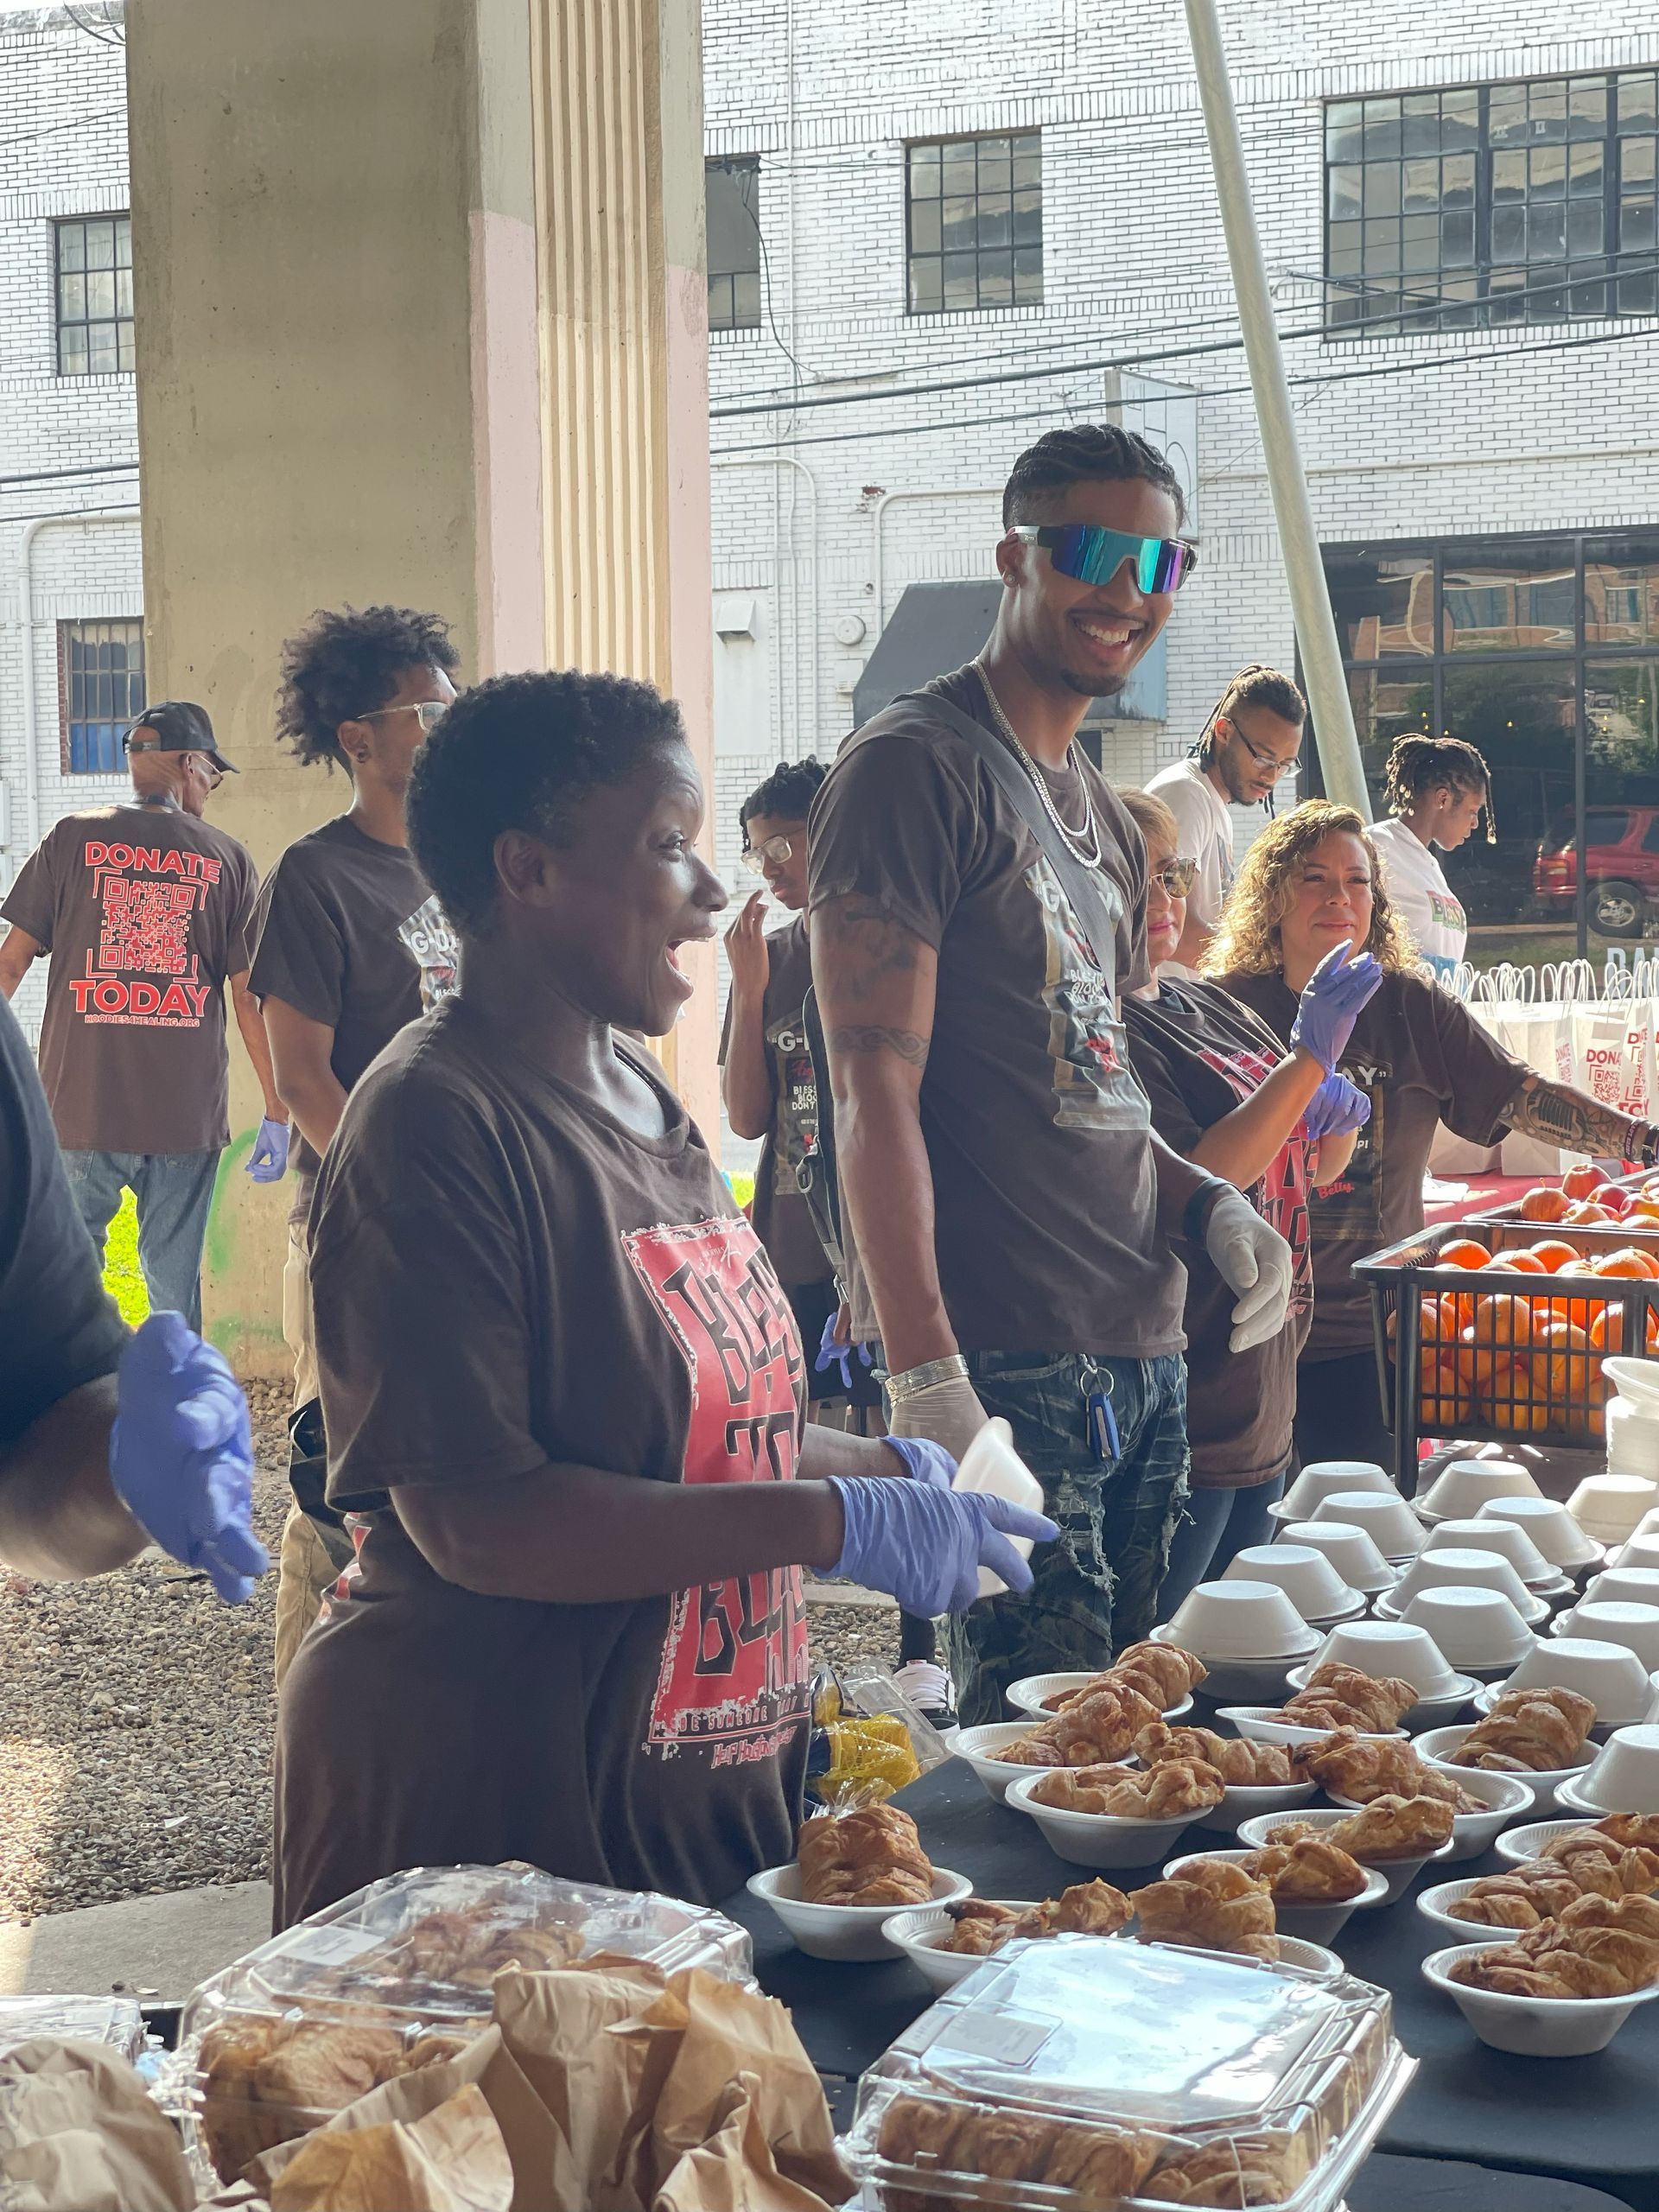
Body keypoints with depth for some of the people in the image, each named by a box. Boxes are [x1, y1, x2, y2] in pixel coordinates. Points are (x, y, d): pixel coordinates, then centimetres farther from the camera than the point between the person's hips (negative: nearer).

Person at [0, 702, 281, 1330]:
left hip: (81, 1108, 0)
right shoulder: (227, 859, 2)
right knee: (175, 1289, 9)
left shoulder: (72, 839, 2)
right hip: (187, 1112, 0)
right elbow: (250, 994, 0)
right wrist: (276, 1107, 5)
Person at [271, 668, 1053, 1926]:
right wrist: (834, 1522, -24)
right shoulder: (436, 1124, -18)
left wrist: (895, 1470, 8)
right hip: (484, 1811, -9)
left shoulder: (642, 1101, 12)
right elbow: (475, 1522, -25)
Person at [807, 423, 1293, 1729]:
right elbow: (874, 1093, -15)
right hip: (1006, 1367, -9)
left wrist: (1209, 1207, 6)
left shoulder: (1106, 815, 19)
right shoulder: (916, 766, -9)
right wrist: (927, 1382, -22)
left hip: (1146, 1359, 9)